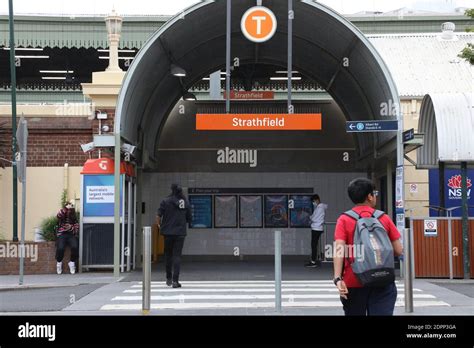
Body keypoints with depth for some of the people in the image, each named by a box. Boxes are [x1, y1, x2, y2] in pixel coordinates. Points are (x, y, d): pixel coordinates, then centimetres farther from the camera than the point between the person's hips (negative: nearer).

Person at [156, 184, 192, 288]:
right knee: (177, 256, -1)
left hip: (168, 232, 0)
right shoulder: (186, 202, 3)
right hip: (180, 232, 0)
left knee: (168, 255, 15)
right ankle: (175, 280, -9)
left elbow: (159, 216, -8)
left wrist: (159, 225, 11)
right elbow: (189, 219, 9)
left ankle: (169, 278, 22)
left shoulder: (166, 201, -4)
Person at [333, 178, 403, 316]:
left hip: (354, 283, 1)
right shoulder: (384, 218, 2)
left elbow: (339, 250, -13)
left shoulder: (344, 220, 0)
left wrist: (338, 278, -19)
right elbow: (398, 251, 1)